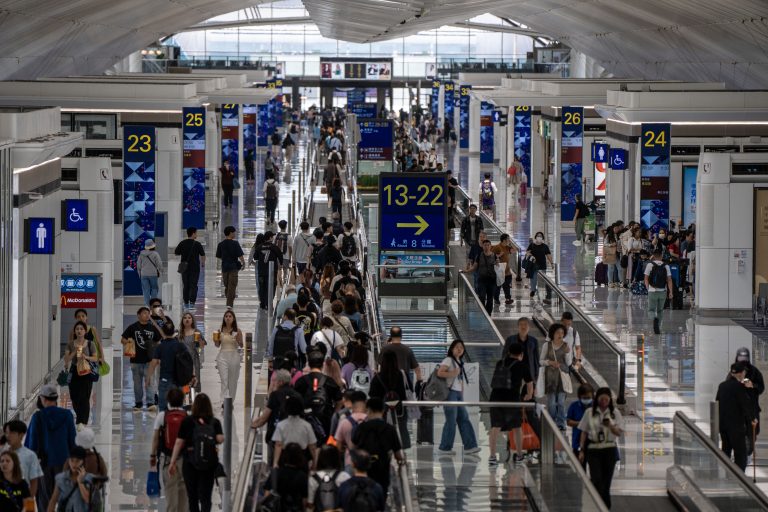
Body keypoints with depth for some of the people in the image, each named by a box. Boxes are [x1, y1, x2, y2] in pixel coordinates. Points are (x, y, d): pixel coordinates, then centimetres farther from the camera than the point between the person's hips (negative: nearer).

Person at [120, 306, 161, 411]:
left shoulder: (152, 328, 8)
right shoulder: (133, 327, 0)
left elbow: (158, 341, 16)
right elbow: (122, 340, 3)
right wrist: (128, 342, -19)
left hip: (149, 359, 1)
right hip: (136, 360, -1)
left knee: (150, 381, -8)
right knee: (137, 382, 8)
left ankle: (150, 403, -10)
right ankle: (138, 403, 17)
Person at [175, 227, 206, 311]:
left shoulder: (182, 243, -1)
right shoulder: (197, 244, -9)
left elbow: (176, 253, 7)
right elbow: (203, 255, -1)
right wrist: (203, 263, 18)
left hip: (184, 267, 3)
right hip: (195, 268, -3)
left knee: (185, 286, 11)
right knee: (193, 286, -2)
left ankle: (186, 304, 13)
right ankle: (192, 303, -12)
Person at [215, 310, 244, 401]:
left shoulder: (237, 331, 0)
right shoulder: (220, 330, 4)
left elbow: (241, 346, 1)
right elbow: (217, 345, 9)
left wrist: (238, 340, -18)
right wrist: (215, 339, -11)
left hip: (234, 356, 0)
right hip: (223, 356, 0)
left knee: (233, 381, 7)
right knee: (224, 380, -12)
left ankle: (231, 401, 21)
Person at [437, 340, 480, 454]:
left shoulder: (460, 362, 19)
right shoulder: (448, 360, -5)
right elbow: (440, 373, -19)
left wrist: (462, 395, 17)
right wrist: (452, 374, -24)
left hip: (459, 394, 8)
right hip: (450, 392, -8)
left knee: (464, 419, 3)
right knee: (451, 421, -6)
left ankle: (469, 446, 1)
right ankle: (445, 447, 1)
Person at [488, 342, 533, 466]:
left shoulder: (500, 364, 14)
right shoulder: (522, 366, 3)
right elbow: (529, 383, 15)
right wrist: (529, 395, 37)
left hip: (495, 397, 2)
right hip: (512, 398, -2)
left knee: (495, 427, 1)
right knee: (516, 427, 15)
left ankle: (492, 456, -11)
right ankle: (519, 455, 25)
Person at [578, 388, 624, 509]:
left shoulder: (615, 413, 4)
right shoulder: (590, 413, 2)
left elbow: (619, 433, 2)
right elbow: (584, 432, 6)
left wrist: (610, 426, -19)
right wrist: (581, 451, 3)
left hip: (609, 450, 1)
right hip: (593, 449, -1)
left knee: (606, 481, 7)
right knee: (597, 480, -12)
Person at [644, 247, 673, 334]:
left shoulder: (650, 265, -4)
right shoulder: (666, 266, 1)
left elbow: (646, 279, -2)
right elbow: (669, 280, -3)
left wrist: (648, 288, 13)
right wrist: (670, 292, -3)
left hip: (652, 291, -2)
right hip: (663, 291, 2)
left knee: (651, 310, 5)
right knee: (660, 310, 17)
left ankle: (655, 318, -28)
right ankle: (658, 328, 17)